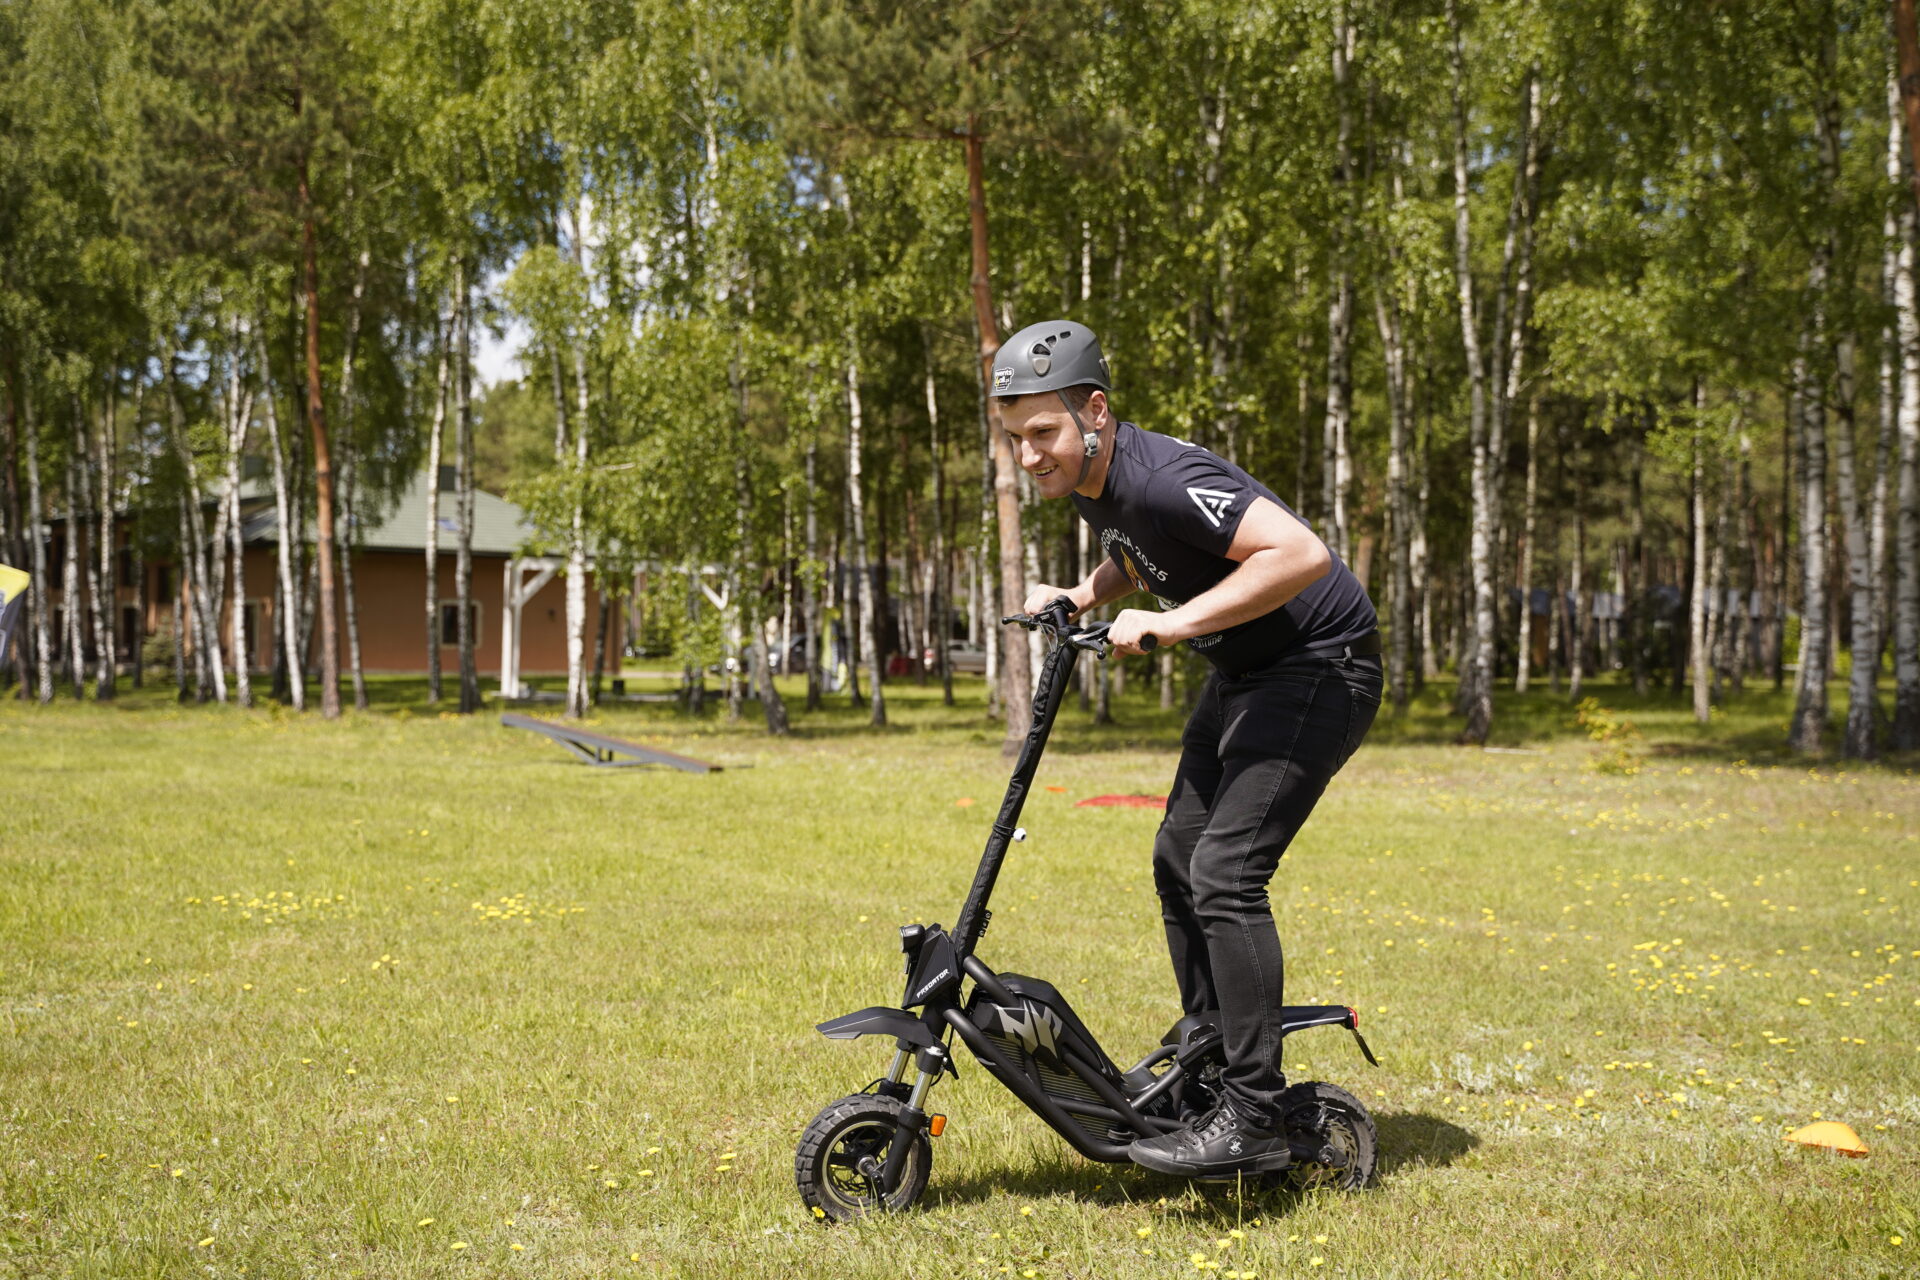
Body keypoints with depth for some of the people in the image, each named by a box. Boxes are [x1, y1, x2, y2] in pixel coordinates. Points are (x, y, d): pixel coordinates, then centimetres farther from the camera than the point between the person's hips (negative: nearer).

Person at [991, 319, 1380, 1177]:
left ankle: (1253, 1119, -15)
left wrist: (1173, 622, -33)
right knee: (1178, 862, 13)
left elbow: (1302, 554, -37)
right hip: (1242, 675, 10)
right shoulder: (1086, 482, 2)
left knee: (1225, 870, -19)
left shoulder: (1162, 478, -27)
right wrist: (1081, 597, 8)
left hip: (1320, 669, -10)